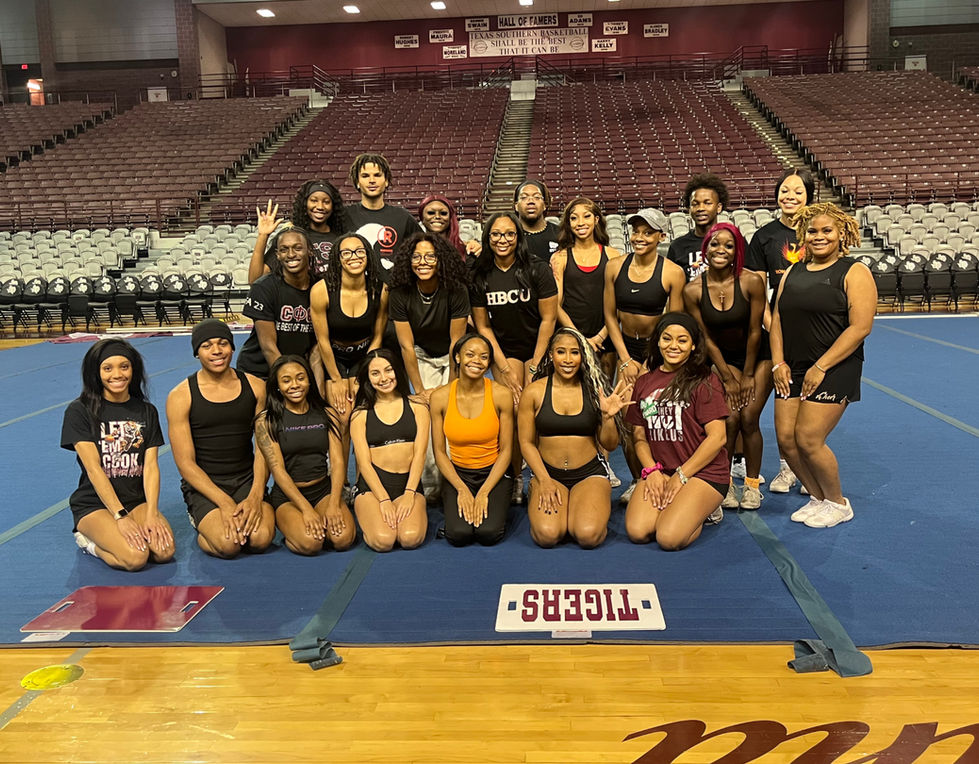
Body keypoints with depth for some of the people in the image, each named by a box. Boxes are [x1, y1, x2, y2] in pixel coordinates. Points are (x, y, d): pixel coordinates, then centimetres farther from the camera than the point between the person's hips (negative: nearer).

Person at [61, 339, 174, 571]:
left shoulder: (146, 412, 8)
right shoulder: (80, 411, -4)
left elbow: (151, 466, -1)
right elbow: (94, 468, -12)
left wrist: (151, 513, -16)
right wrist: (121, 516, -21)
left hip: (138, 500, 4)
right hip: (94, 504, -4)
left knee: (165, 551, -24)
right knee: (135, 557, -28)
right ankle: (89, 539, 3)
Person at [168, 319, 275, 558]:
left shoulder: (255, 387, 4)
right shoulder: (181, 396, -3)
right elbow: (185, 463, -7)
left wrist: (256, 496, -14)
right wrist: (225, 503, -18)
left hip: (247, 479, 2)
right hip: (202, 484, -1)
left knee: (261, 537, -25)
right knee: (228, 543, -25)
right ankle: (200, 520, 7)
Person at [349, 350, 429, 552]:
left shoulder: (417, 407, 10)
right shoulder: (360, 414, 8)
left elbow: (419, 454, 2)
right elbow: (364, 462, 0)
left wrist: (409, 494, -11)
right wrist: (384, 500, -12)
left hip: (409, 484, 1)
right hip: (372, 486, 0)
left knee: (410, 538, -27)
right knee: (383, 540, -27)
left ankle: (405, 514, 7)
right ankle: (372, 519, 8)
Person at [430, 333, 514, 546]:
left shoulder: (502, 395, -11)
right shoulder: (440, 397, -8)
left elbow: (505, 450, -6)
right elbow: (439, 452, -2)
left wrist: (484, 493, -13)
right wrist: (462, 490, -12)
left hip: (494, 473, 0)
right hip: (458, 473, 1)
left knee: (488, 532, -22)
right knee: (459, 534, -21)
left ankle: (491, 505, 12)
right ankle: (454, 505, 12)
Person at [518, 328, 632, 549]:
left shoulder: (594, 390, 0)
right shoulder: (534, 392, -2)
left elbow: (610, 445, 4)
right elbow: (526, 443, 2)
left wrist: (608, 416, -15)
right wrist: (544, 481, -9)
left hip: (590, 472, 1)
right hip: (548, 472, 0)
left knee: (588, 535, -24)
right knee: (547, 534, -25)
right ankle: (540, 499, 9)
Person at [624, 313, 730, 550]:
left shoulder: (704, 380, -5)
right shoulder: (644, 382, 12)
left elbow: (717, 437, -10)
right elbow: (639, 436, 12)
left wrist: (681, 476, -11)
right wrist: (652, 471, -5)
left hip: (703, 471, -4)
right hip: (660, 472, 4)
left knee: (669, 537, -23)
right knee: (637, 531, -20)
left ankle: (704, 509, 9)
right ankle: (672, 507, 12)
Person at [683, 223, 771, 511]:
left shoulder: (751, 282, -20)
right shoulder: (693, 290, -16)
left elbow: (754, 332, -12)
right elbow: (706, 339, -8)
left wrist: (748, 376, -6)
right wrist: (728, 378, -6)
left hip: (758, 355, -1)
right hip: (724, 358, 1)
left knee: (749, 419, -7)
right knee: (730, 419, -11)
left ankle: (752, 484, 11)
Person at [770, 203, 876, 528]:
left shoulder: (854, 273, -5)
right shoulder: (793, 273, 14)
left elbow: (860, 327, -13)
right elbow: (777, 319, 12)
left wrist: (821, 368, -16)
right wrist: (778, 363, -1)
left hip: (833, 371, -6)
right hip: (792, 370, 6)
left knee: (808, 440, -10)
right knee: (786, 439, 0)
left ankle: (838, 503, 14)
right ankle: (818, 498, 22)